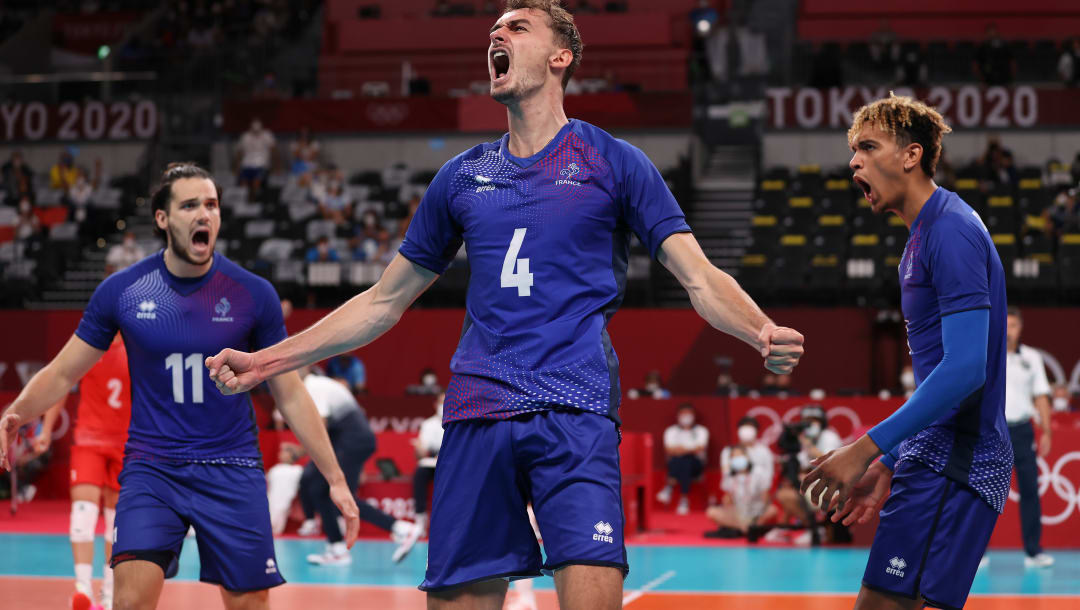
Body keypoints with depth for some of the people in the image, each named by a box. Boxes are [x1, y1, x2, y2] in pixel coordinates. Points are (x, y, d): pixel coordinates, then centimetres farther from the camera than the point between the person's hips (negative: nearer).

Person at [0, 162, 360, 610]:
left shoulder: (253, 294, -3)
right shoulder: (122, 290, -3)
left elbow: (291, 395, 4)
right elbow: (63, 373, 5)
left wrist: (335, 479, 1)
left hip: (232, 472, 1)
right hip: (150, 469, 0)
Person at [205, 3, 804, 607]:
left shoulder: (614, 161, 7)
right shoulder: (462, 175, 17)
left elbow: (701, 279, 2)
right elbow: (385, 301, 24)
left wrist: (765, 333, -20)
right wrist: (265, 362, 18)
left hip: (575, 414, -3)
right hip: (477, 416, 4)